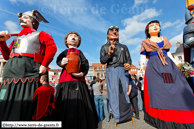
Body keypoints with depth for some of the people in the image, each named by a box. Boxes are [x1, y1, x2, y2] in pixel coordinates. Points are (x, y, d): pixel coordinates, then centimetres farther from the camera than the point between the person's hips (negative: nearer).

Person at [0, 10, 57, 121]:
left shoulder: (40, 35, 13)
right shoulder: (17, 36, 30)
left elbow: (52, 47, -7)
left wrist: (44, 65, -15)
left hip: (27, 72, -6)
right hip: (10, 72, 6)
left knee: (23, 107, -6)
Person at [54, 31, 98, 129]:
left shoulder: (80, 52, 19)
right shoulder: (65, 52, 19)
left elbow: (86, 64, 6)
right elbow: (58, 60, 2)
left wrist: (82, 73, -11)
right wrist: (62, 63, -22)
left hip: (78, 79, 0)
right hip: (66, 79, 0)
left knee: (79, 102, -2)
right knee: (66, 102, -1)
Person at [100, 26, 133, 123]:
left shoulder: (123, 47, 20)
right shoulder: (104, 47, 13)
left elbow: (128, 58, 14)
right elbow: (102, 61, 3)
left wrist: (129, 64, -8)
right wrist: (109, 54, -14)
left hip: (123, 71, 2)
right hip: (111, 71, -2)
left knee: (125, 91, 1)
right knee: (114, 92, -1)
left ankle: (127, 114, 17)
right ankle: (117, 116, 12)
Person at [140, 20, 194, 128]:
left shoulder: (164, 39, 21)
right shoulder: (145, 43, 10)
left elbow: (169, 54, 21)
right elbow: (143, 57, 7)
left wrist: (176, 66, 15)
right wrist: (142, 66, -7)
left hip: (169, 66, 4)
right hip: (153, 67, -4)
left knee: (179, 89, -2)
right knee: (158, 91, -9)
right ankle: (164, 120, 4)